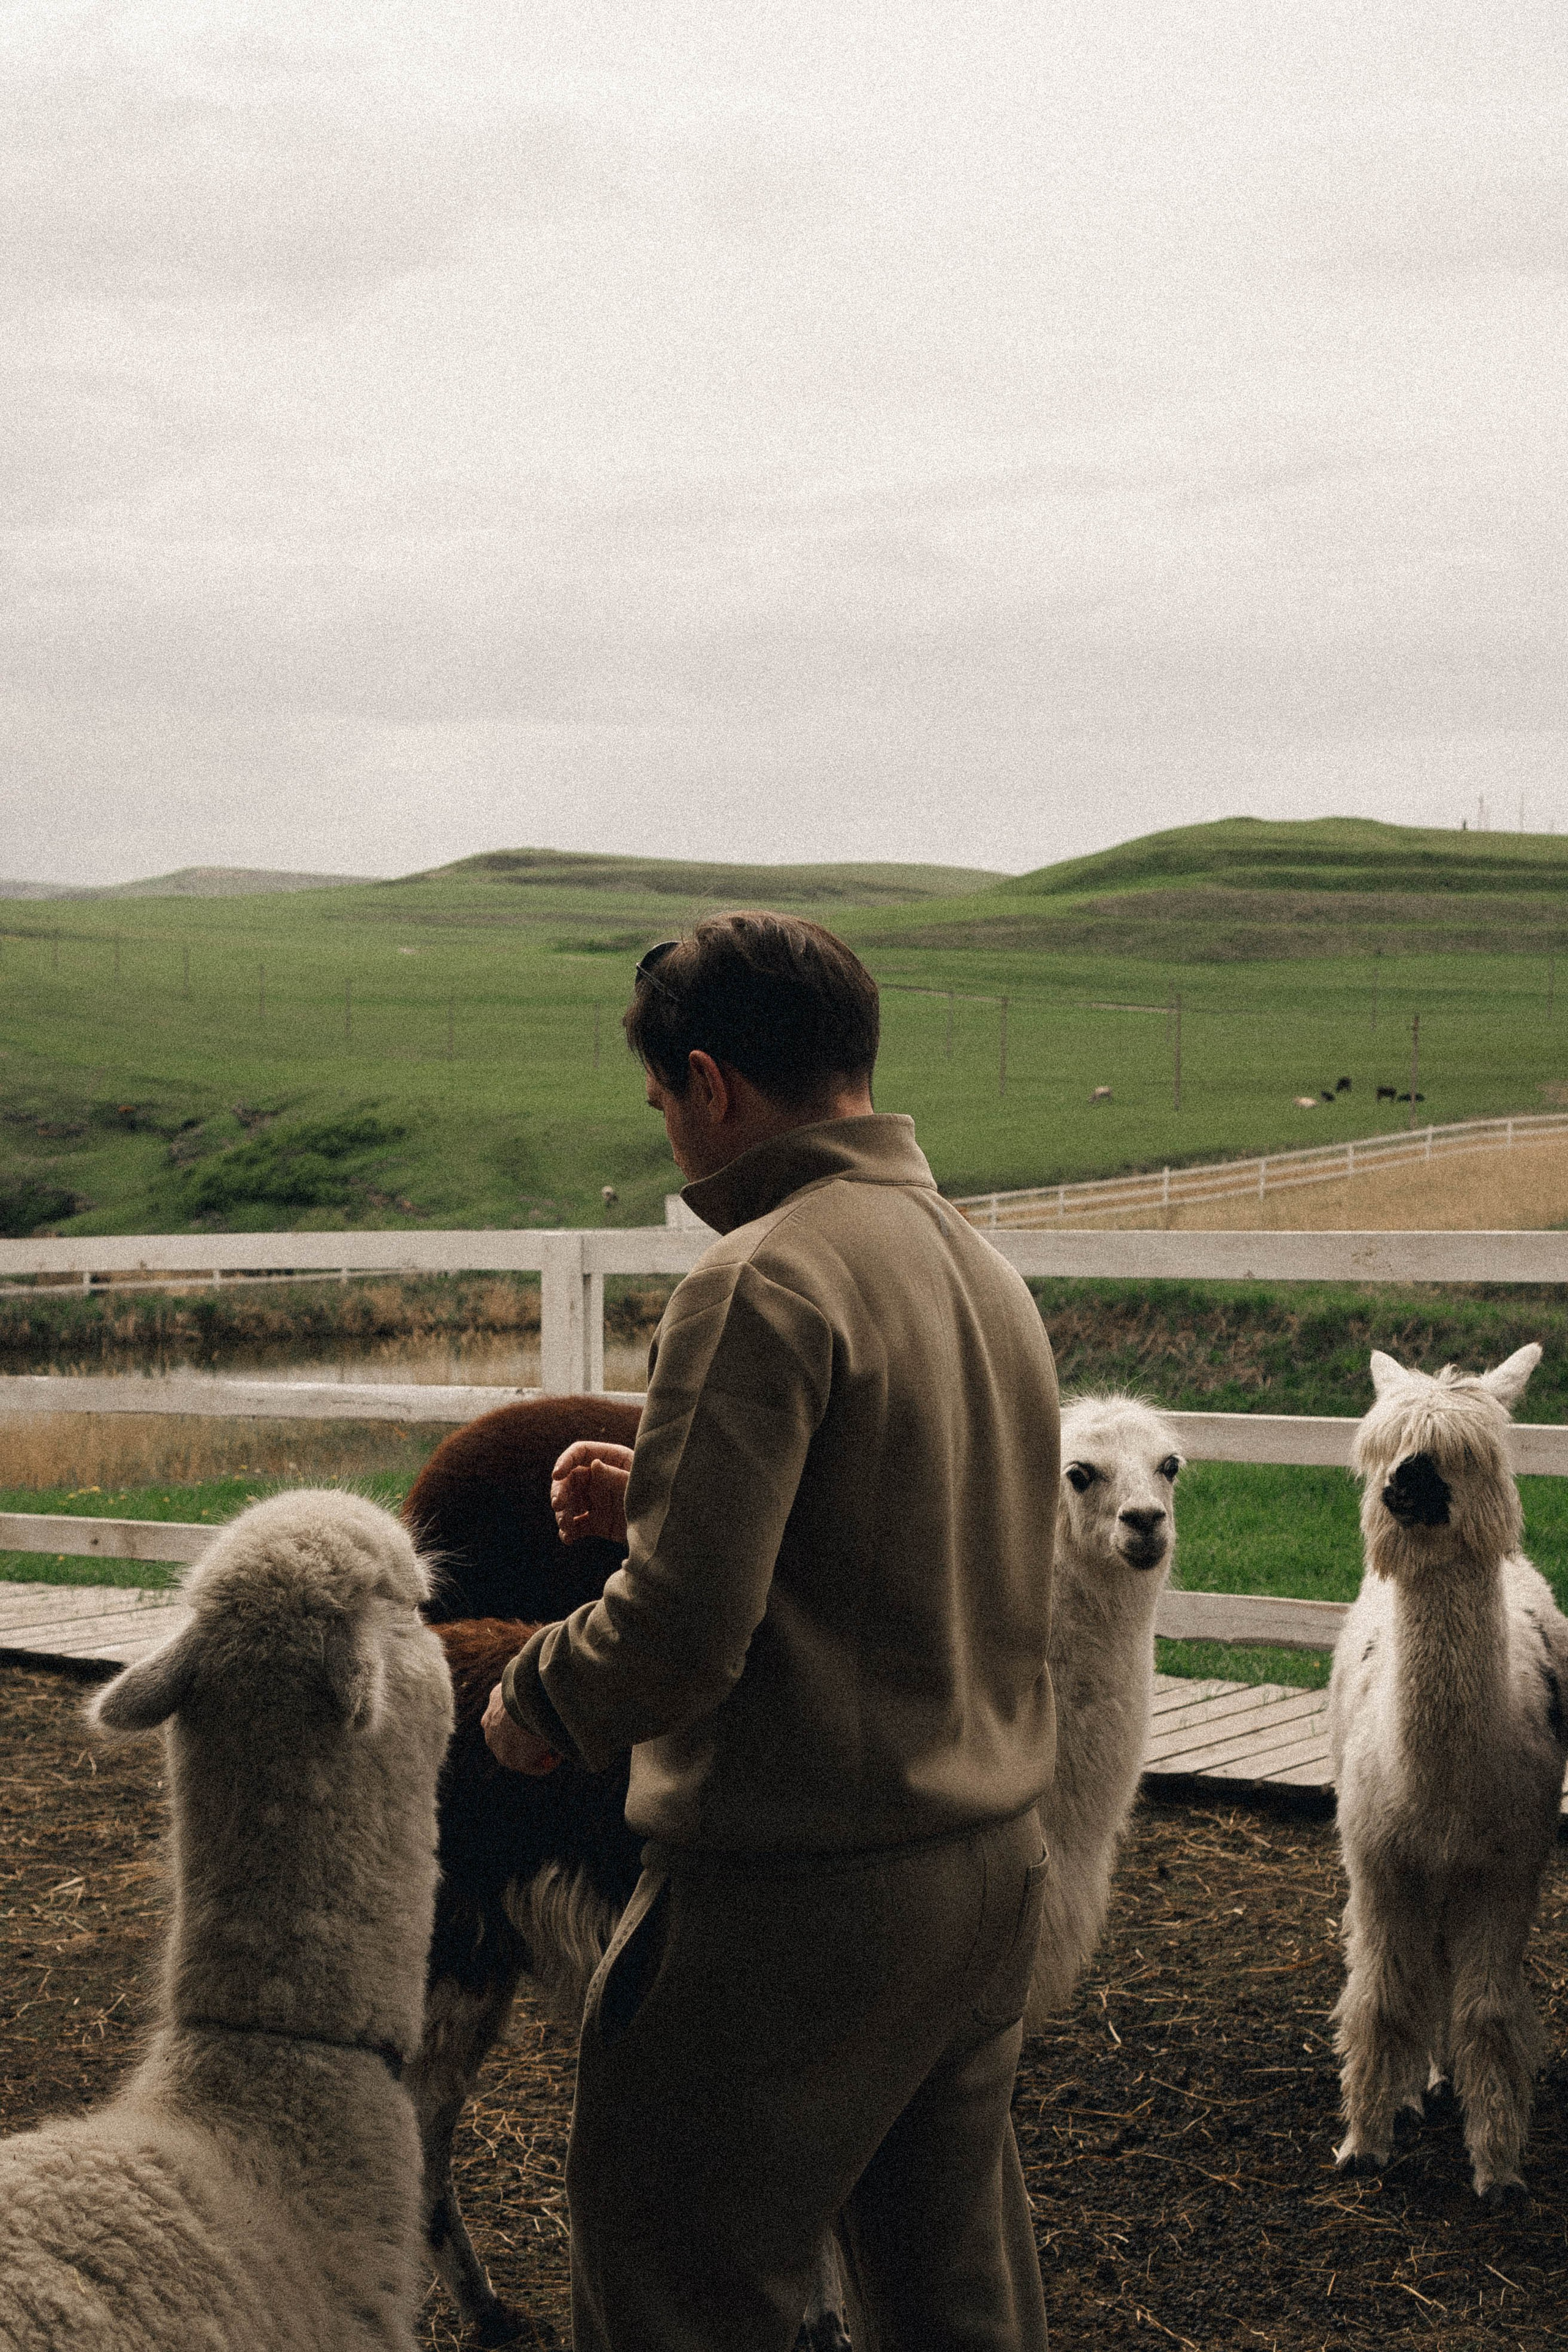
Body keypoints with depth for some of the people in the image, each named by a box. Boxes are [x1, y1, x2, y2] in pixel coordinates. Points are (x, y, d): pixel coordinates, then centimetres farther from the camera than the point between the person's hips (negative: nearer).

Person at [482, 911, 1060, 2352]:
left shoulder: (766, 1281, -17)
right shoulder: (984, 1268, 10)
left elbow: (683, 1634, -23)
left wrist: (535, 1704, -4)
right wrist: (664, 1495, 16)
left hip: (797, 1901, -9)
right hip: (991, 1868, 9)